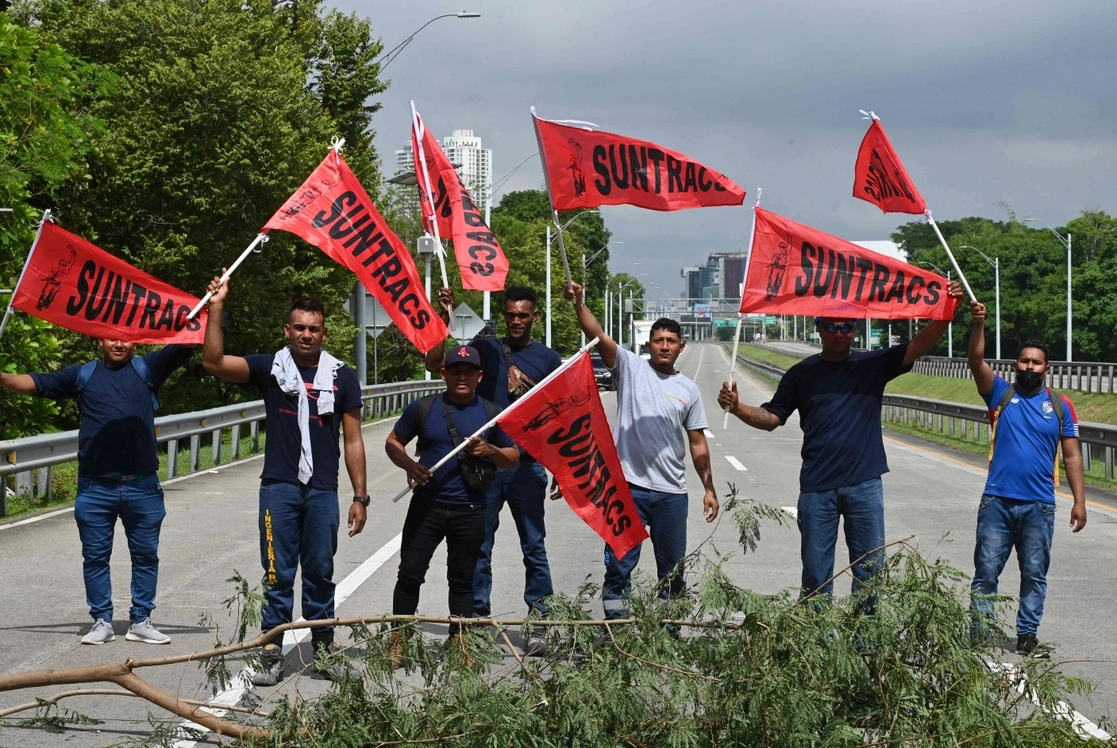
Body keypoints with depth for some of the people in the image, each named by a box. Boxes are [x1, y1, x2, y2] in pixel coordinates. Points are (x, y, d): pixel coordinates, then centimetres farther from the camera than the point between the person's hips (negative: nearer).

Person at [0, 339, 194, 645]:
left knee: (145, 555, 7)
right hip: (95, 488, 0)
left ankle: (140, 620, 17)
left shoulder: (147, 368, 7)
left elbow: (185, 346, -2)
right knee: (95, 556, 5)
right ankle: (102, 621, 14)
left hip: (142, 487, 0)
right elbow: (35, 383, 7)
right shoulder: (83, 374, 10)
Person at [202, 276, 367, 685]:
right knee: (278, 574, 0)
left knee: (320, 573, 8)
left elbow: (353, 441, 8)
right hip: (279, 487, -1)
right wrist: (216, 308, -16)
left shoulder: (342, 378, 7)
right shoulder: (270, 368, 4)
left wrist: (360, 497, 5)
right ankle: (272, 654, 3)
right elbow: (214, 362, -9)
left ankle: (324, 648, 18)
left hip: (323, 491, 1)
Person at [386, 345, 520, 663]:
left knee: (462, 580, 8)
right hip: (426, 506, 0)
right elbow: (393, 442, 9)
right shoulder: (423, 409, 2)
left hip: (469, 512, 0)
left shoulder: (491, 414, 5)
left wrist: (490, 451, -12)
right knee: (409, 574, -1)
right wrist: (408, 464, -11)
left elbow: (513, 457, 9)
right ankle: (397, 642, 7)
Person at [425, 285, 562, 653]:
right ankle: (477, 619, 13)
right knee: (478, 547, 6)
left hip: (527, 466, -1)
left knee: (534, 547, 3)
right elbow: (435, 364, -3)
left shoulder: (548, 358, 5)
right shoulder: (485, 348, 6)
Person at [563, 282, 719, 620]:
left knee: (673, 569, 10)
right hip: (628, 487, -3)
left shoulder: (689, 389, 10)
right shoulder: (631, 367, 2)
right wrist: (578, 303, -29)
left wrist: (709, 488, 8)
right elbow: (598, 335, -13)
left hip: (671, 492, 3)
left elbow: (697, 443, 12)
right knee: (619, 564, 0)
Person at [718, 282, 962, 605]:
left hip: (865, 485, 0)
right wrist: (737, 408, -13)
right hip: (817, 488, 0)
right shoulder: (802, 373, 6)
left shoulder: (873, 364, 5)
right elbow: (771, 417, 6)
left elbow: (920, 345, -3)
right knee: (816, 572, 4)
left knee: (871, 567, 5)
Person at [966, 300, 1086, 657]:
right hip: (997, 502, -1)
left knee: (1035, 574, 6)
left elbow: (1072, 456, 6)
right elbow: (977, 362, -12)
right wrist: (979, 325, -28)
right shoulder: (1001, 394, 4)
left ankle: (1027, 636, 15)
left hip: (1039, 506, 1)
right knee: (986, 571, 1)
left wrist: (1079, 501, 0)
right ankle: (979, 635, 6)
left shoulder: (1060, 406, 6)